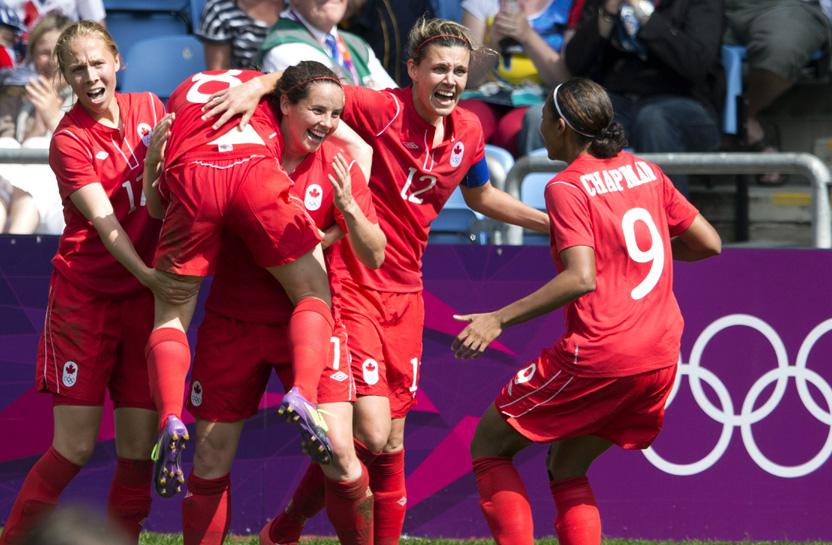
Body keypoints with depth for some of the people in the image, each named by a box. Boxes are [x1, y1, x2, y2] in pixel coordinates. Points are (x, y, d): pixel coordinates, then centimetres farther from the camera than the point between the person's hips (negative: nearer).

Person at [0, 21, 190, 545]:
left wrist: (158, 160, -7)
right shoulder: (70, 141, -9)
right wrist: (149, 276, -32)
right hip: (85, 298, -4)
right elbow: (103, 222, -19)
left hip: (145, 297, 4)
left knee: (139, 448, 1)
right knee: (75, 447, -6)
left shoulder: (148, 108, 5)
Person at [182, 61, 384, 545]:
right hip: (234, 321, 1)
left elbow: (375, 257, -7)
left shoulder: (340, 165, -4)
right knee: (210, 463, 1)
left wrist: (347, 206, -25)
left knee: (338, 455, -13)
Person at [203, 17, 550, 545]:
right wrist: (257, 86, -35)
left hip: (404, 293, 6)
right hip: (352, 287, -6)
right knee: (371, 436, -13)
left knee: (392, 442, 9)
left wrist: (551, 222, 21)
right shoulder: (384, 110, -16)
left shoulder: (468, 132, 5)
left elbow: (480, 194, 24)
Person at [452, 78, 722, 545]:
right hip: (661, 359, 7)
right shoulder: (646, 171, 11)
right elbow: (709, 243, 14)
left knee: (489, 448, 8)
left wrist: (499, 319, -20)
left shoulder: (567, 187, -9)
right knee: (567, 467, 21)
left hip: (598, 357, -7)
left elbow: (581, 279, -21)